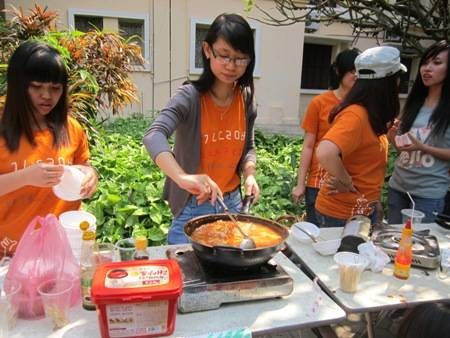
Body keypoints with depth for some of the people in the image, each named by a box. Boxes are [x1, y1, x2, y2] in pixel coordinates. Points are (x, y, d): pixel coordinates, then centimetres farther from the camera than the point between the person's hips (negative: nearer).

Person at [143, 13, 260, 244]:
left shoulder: (246, 99, -2)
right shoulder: (190, 97, -18)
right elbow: (154, 136, -35)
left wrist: (249, 175, -8)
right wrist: (183, 178, -50)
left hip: (232, 203, 5)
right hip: (193, 208, -5)